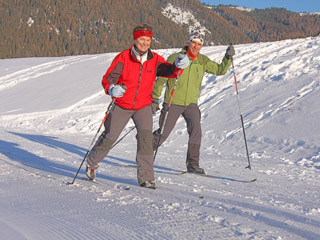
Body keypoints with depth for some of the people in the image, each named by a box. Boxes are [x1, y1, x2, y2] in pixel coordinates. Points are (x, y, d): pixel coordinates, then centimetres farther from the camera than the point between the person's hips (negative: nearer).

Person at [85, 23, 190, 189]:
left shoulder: (154, 60, -5)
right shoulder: (123, 58, -14)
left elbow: (169, 71, -10)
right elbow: (108, 78, -15)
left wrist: (178, 65, -32)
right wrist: (112, 89, -37)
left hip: (143, 106, 2)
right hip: (121, 105, -1)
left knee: (145, 136, -18)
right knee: (109, 137, 8)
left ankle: (146, 178, -11)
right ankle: (92, 163, 36)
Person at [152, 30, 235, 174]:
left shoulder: (203, 61, 5)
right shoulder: (175, 58, -8)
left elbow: (220, 70, 12)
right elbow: (161, 79, -4)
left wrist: (228, 57, -4)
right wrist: (154, 99, -4)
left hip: (191, 104, 3)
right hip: (173, 103, -3)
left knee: (196, 129, -17)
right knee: (163, 133, 0)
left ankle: (193, 164, -8)